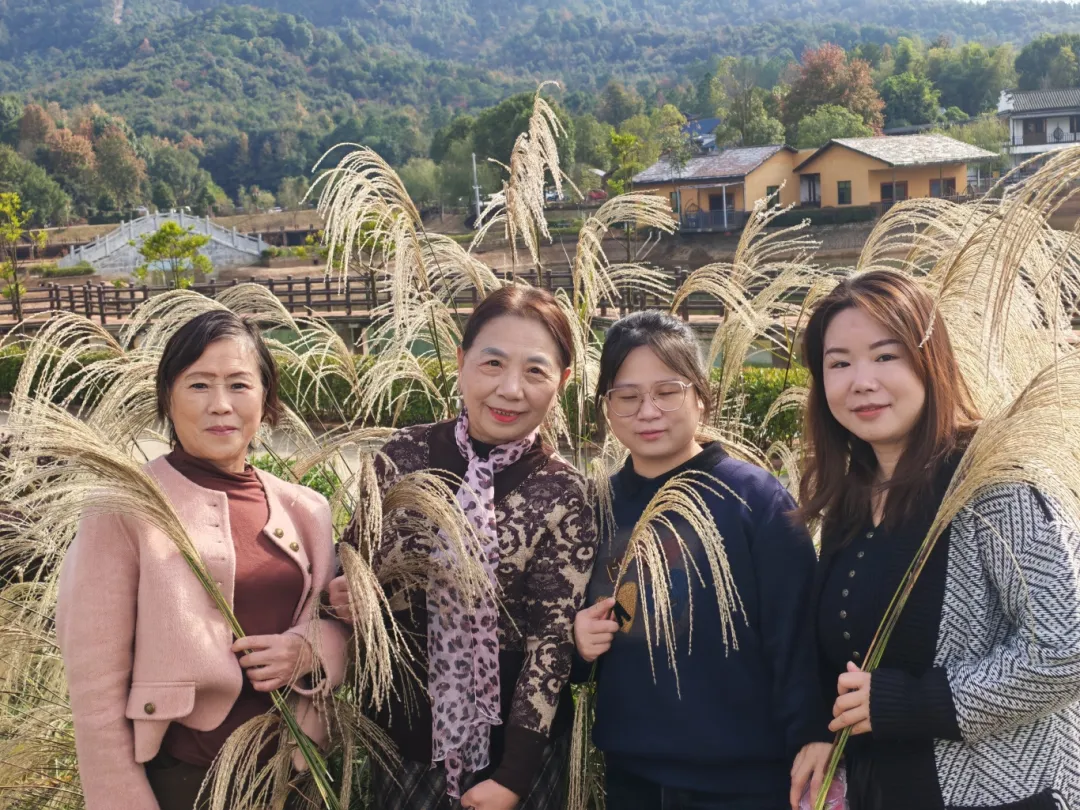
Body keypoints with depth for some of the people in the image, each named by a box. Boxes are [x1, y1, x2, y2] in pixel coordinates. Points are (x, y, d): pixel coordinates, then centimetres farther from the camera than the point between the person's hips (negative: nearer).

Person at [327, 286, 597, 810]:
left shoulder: (562, 494, -11)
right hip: (405, 728, 2)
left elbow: (553, 637, -10)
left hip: (516, 737, -1)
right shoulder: (404, 457, -7)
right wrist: (343, 595, -14)